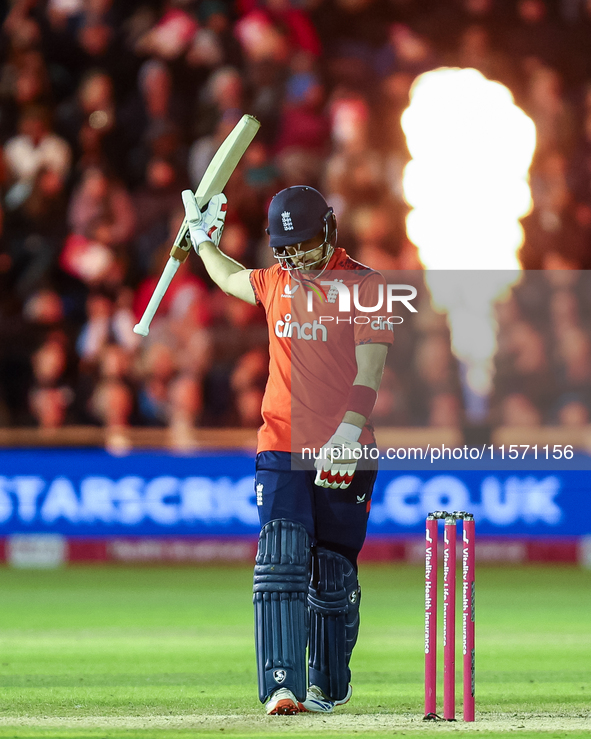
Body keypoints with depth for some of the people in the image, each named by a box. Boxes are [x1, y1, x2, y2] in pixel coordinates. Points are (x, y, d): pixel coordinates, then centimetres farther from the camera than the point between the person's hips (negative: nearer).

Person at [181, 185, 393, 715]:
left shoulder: (365, 286, -2)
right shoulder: (276, 283, 13)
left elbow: (370, 371, -13)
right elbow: (231, 279, 39)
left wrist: (348, 431, -26)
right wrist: (204, 239, 44)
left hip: (344, 453, -3)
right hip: (281, 450, 3)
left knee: (334, 575, 4)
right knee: (280, 563, -13)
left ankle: (327, 686, 21)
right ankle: (283, 686, -22)